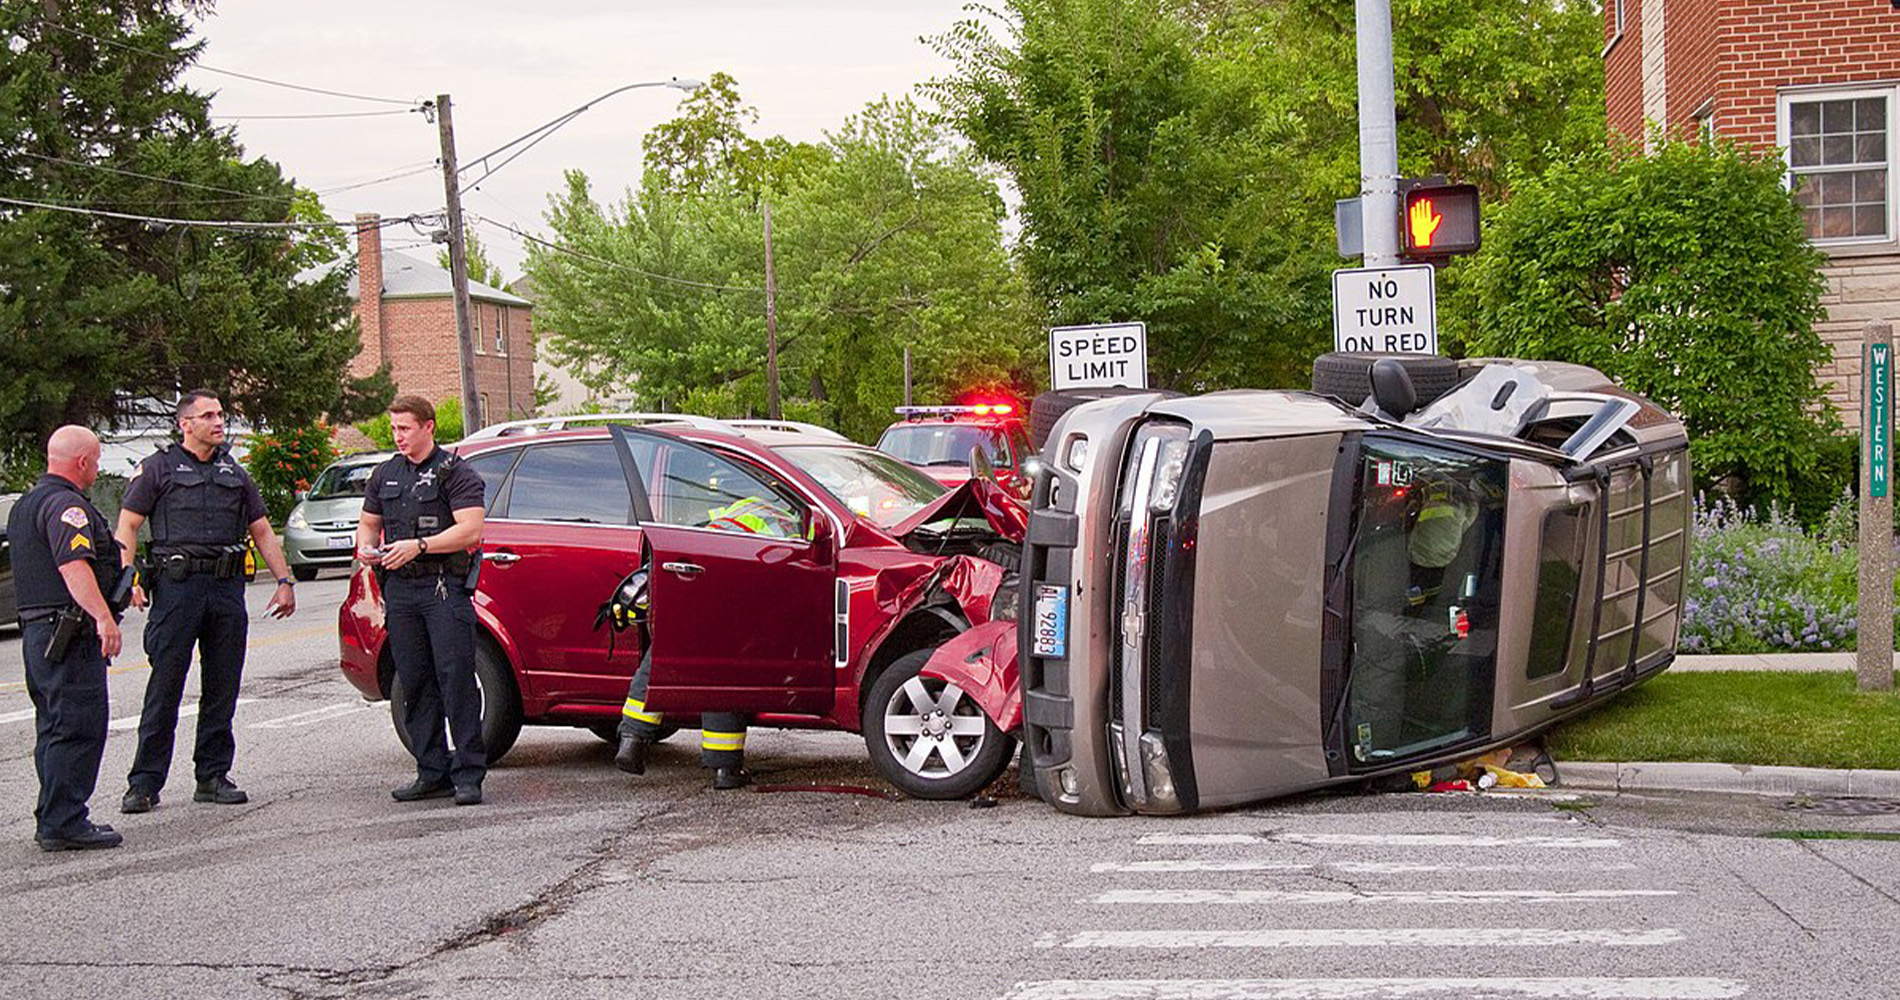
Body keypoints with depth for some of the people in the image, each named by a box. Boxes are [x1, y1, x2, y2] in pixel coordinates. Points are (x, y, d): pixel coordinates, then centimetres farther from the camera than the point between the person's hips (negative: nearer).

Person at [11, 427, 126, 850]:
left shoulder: (27, 503, 20)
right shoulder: (66, 505, -14)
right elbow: (73, 565, -28)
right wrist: (103, 617, -38)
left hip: (36, 630, 11)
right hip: (69, 633, -11)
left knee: (56, 728, 16)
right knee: (78, 728, -9)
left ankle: (52, 818, 21)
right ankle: (64, 823, -9)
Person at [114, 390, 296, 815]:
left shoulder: (234, 473, 18)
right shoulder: (158, 468, 5)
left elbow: (262, 532, 20)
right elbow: (127, 526, 1)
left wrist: (284, 580, 11)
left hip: (227, 588, 4)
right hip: (177, 586, -4)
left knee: (222, 688, 6)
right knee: (165, 687, -6)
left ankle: (213, 776, 15)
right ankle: (145, 783, -1)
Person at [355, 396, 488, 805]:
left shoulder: (455, 472, -2)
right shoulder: (385, 474, 18)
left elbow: (471, 529, -12)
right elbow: (368, 522, 26)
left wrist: (418, 546, -20)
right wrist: (365, 548, 2)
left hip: (445, 588, -6)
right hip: (400, 589, 6)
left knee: (456, 678, -9)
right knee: (414, 682, 7)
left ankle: (468, 774, -6)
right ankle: (432, 772, 14)